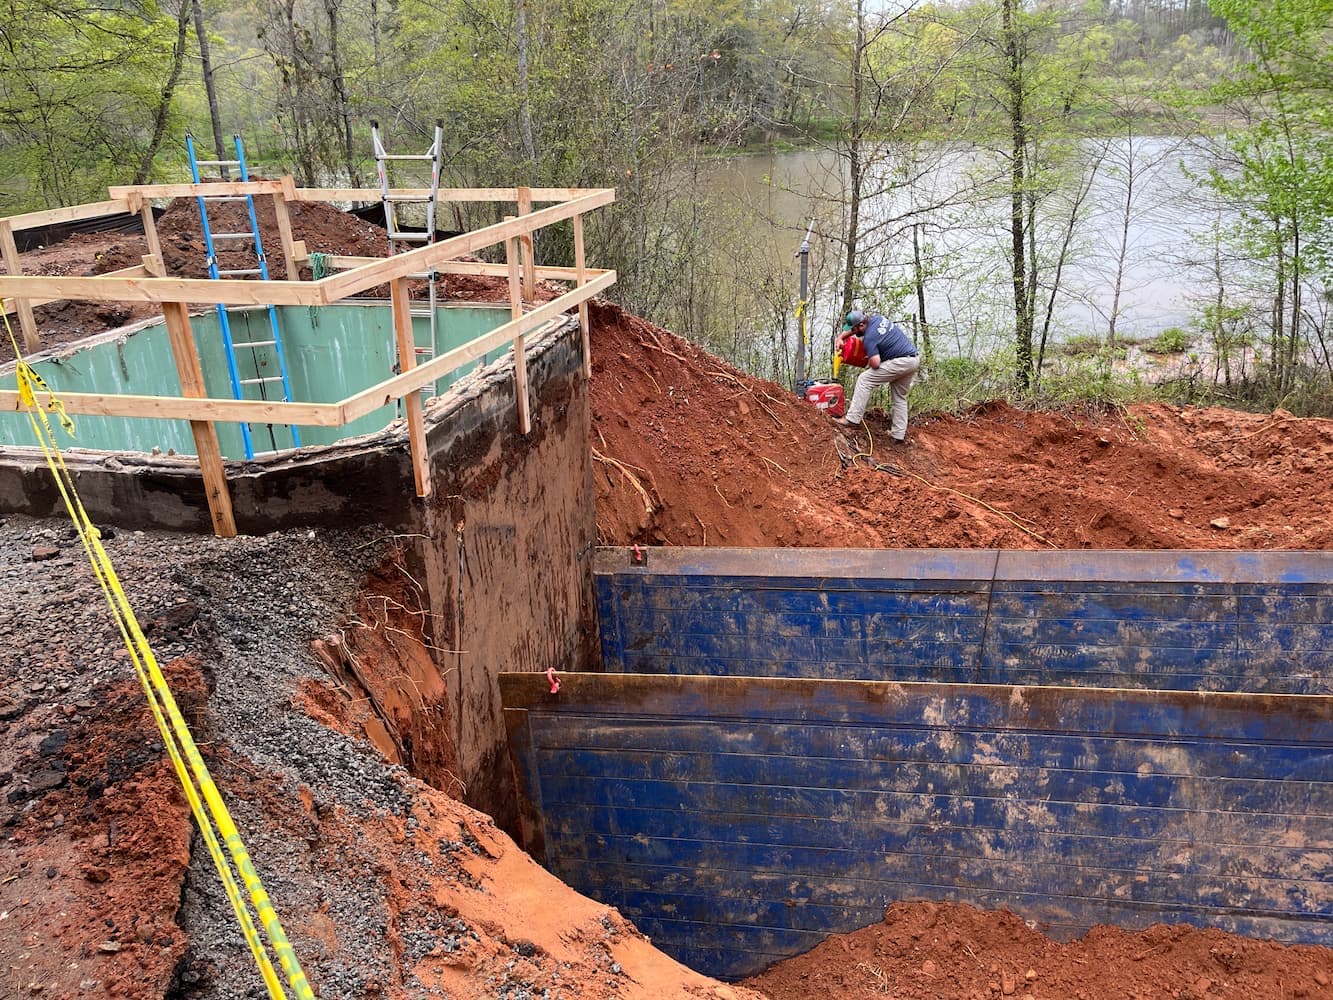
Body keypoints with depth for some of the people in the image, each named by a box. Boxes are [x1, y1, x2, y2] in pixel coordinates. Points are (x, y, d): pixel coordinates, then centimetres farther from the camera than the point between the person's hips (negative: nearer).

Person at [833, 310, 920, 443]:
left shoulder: (869, 338, -14)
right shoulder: (876, 319, 11)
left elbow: (875, 364, -22)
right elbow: (851, 329, 28)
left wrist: (869, 359, 0)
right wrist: (840, 337, 15)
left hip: (900, 362, -10)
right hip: (914, 359, 10)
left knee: (864, 380, -7)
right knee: (900, 398, 19)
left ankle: (853, 419, -9)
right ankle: (899, 435, 18)